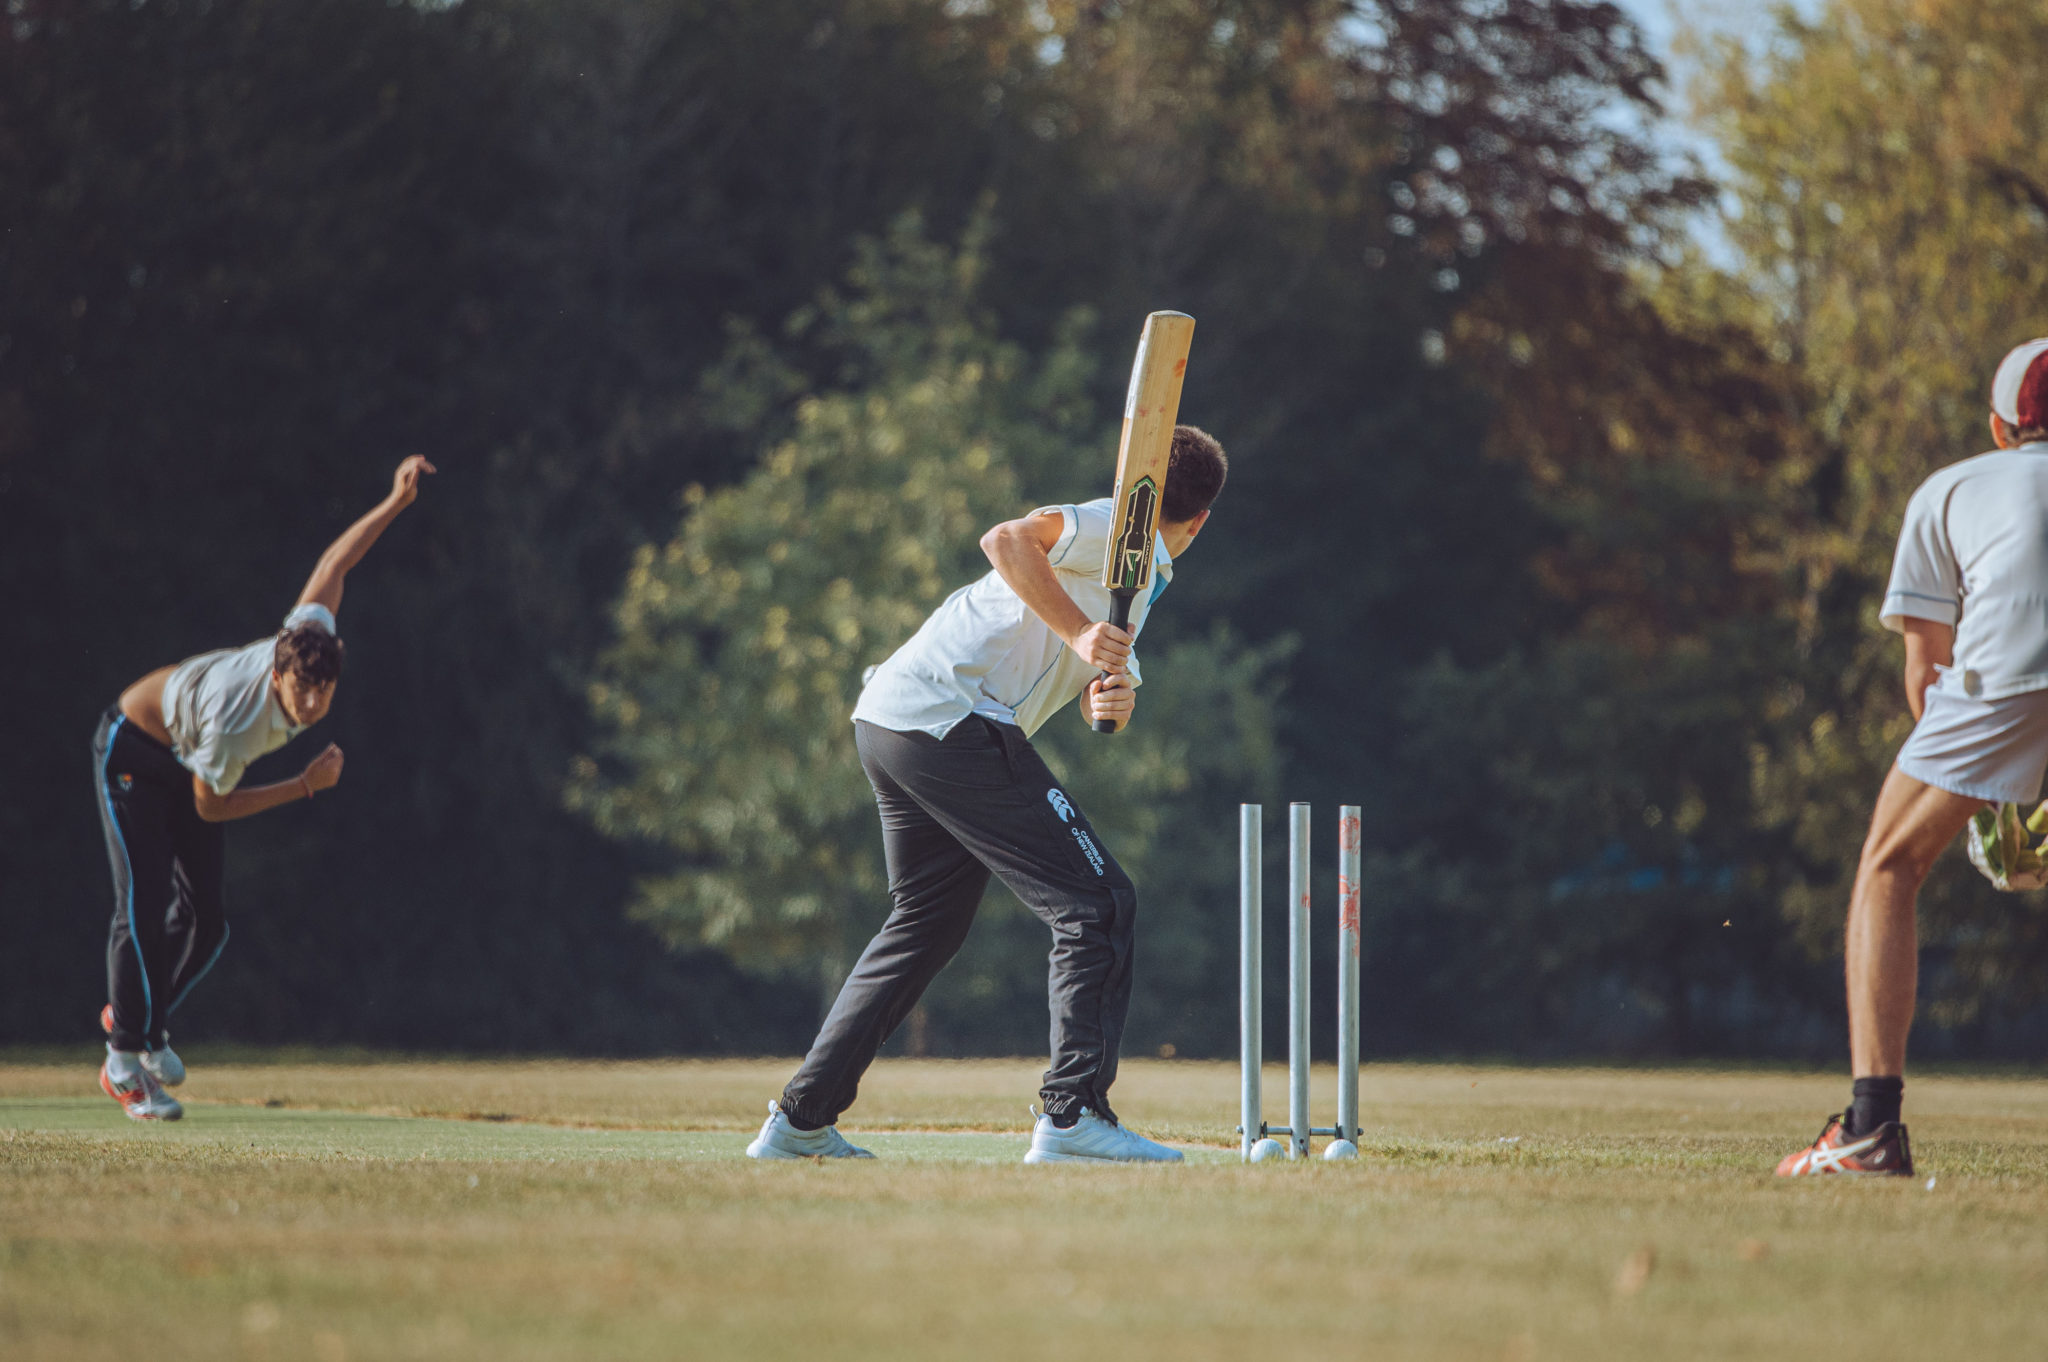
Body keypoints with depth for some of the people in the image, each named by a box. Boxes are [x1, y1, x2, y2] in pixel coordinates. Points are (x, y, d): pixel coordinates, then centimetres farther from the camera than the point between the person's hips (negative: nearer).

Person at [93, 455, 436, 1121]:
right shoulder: (233, 721, -42)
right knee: (144, 908, -16)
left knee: (204, 919, 3)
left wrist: (395, 502, -10)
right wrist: (305, 785, -23)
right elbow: (211, 807, -23)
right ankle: (124, 1059, -3)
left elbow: (331, 564, -9)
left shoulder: (309, 635, -27)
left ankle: (141, 1019, 26)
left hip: (187, 760, 7)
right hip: (134, 754, -7)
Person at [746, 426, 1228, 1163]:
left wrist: (1114, 696, -7)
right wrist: (1081, 636, -21)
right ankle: (1073, 1114, -15)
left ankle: (800, 1121, 24)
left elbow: (1097, 706, 16)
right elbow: (1008, 539, -18)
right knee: (1097, 904, -9)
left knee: (928, 921, 23)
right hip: (951, 721, -10)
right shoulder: (1122, 527, -1)